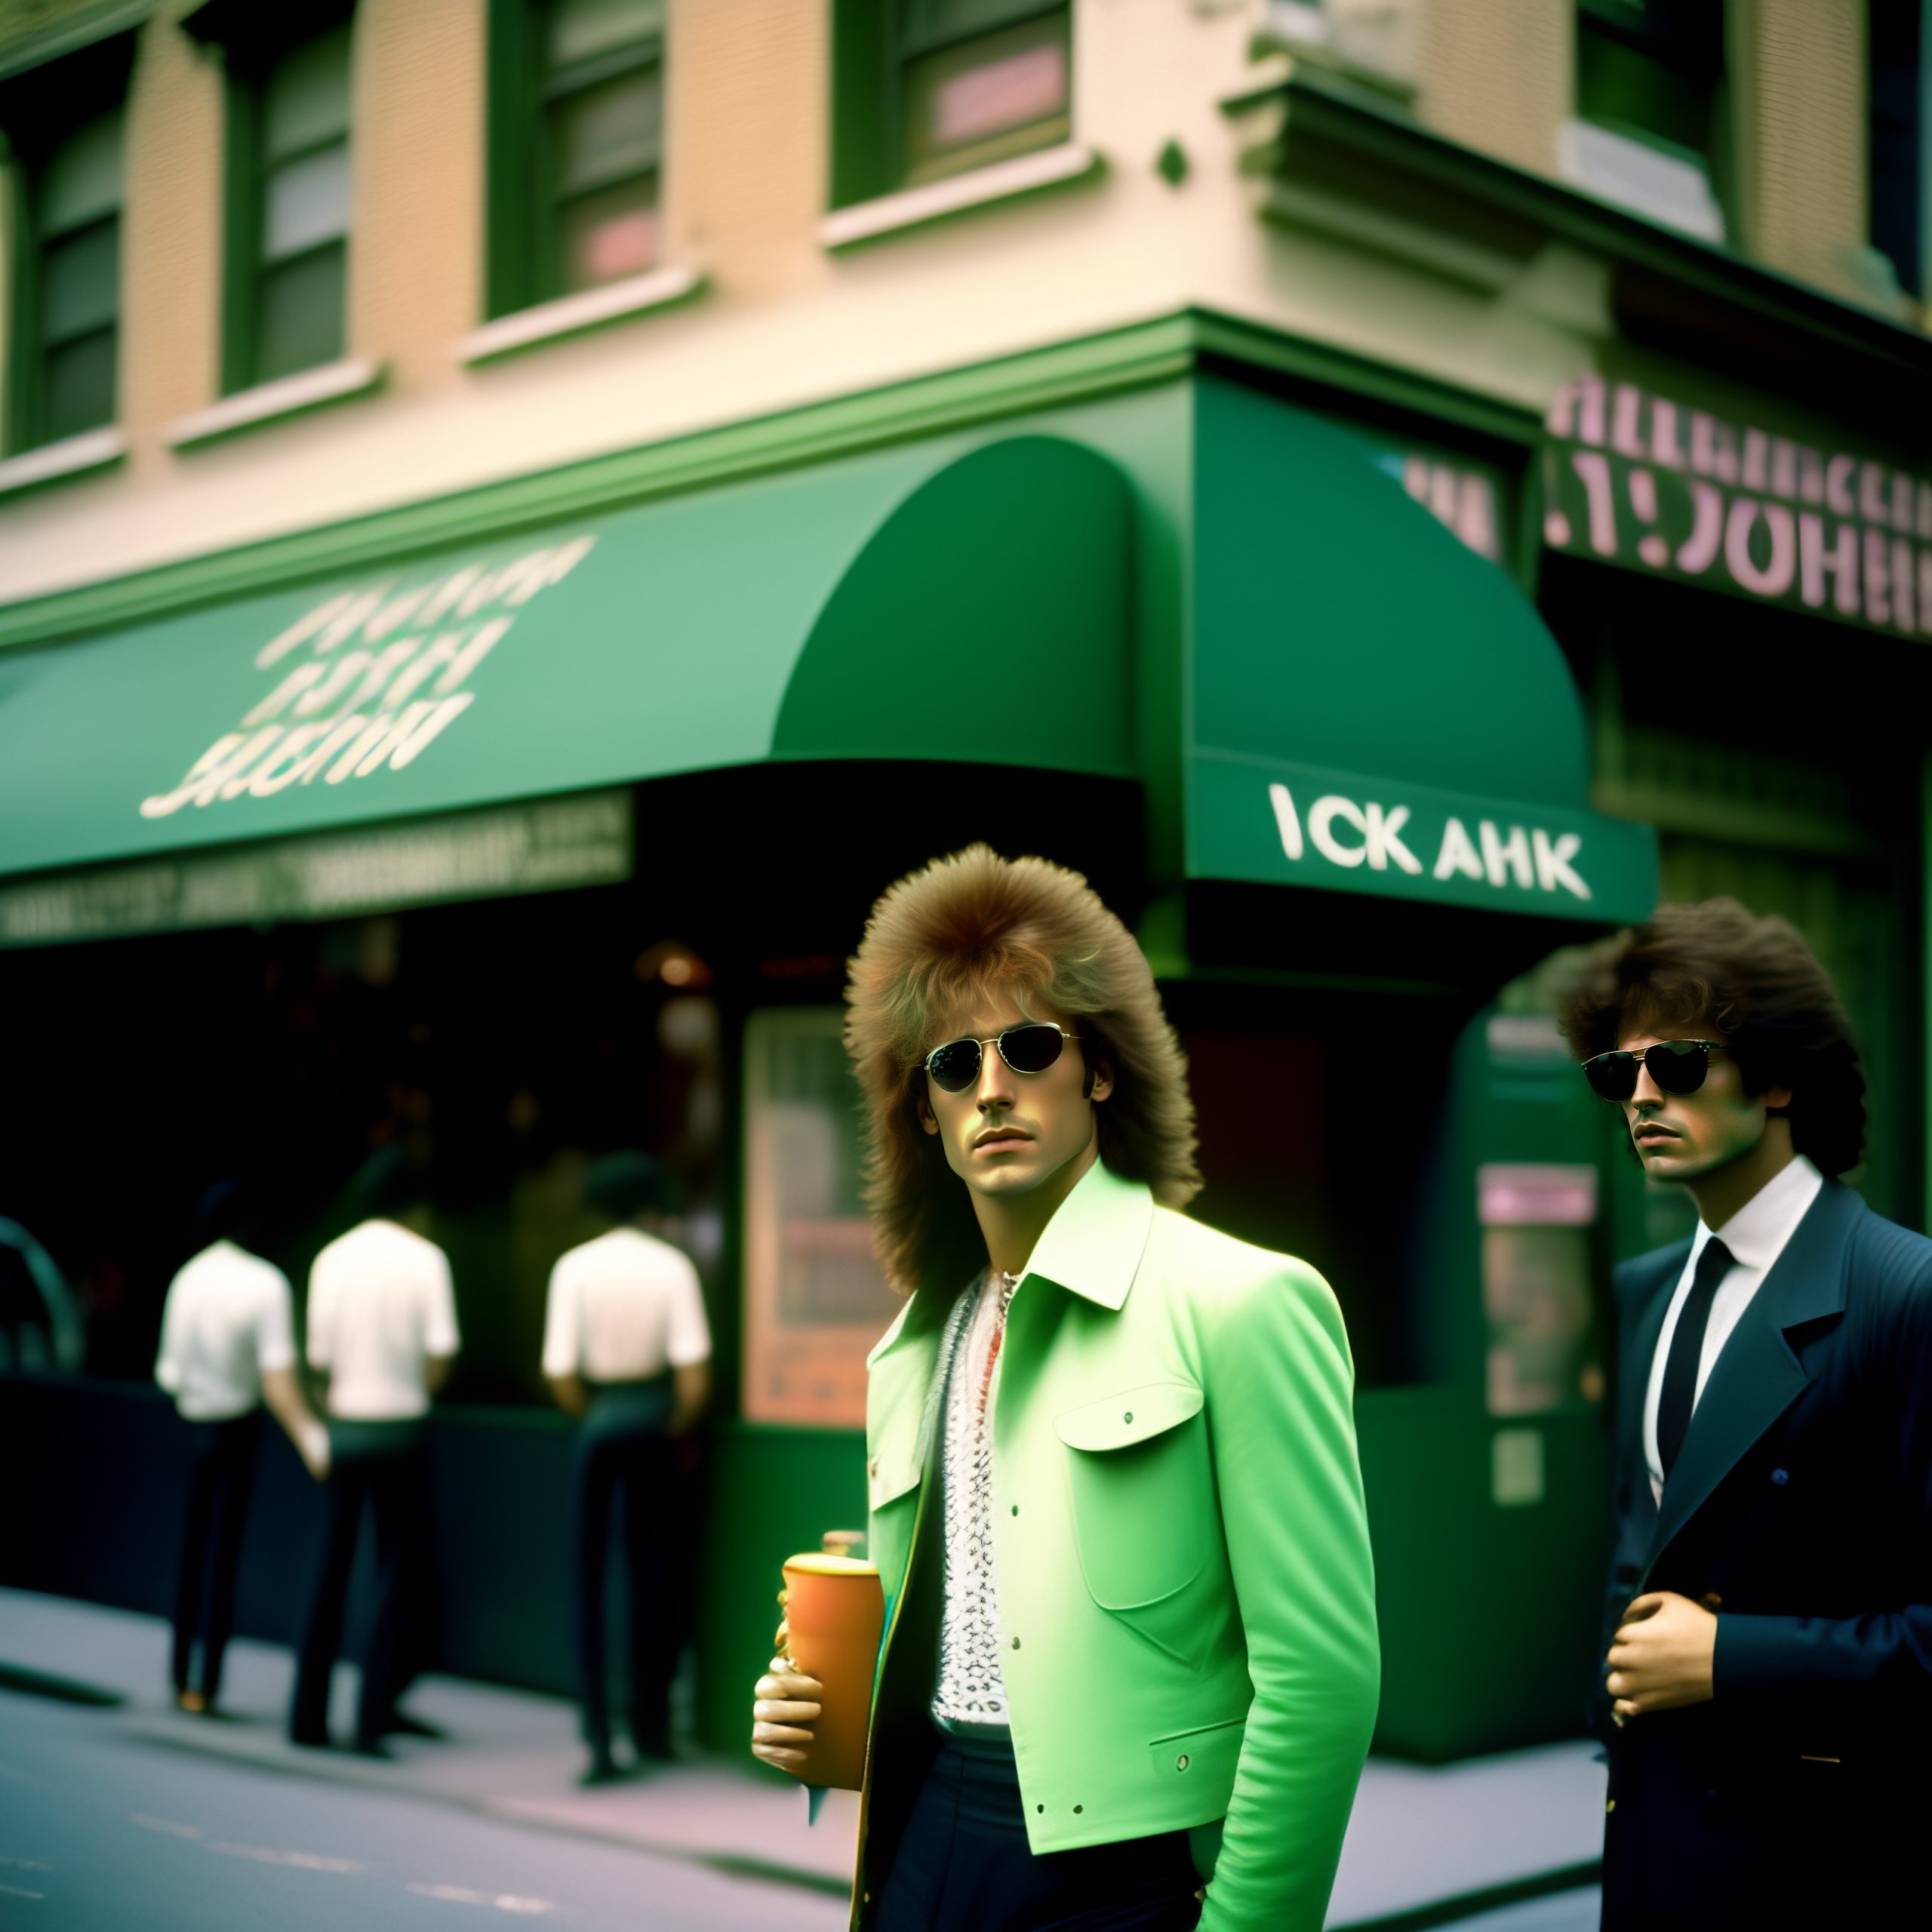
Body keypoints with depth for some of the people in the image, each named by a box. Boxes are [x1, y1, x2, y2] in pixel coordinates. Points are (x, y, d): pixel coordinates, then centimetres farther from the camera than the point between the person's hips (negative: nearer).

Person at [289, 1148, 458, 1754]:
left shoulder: (332, 1258, 2)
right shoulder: (424, 1258, -7)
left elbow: (319, 1357, 0)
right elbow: (441, 1353, -13)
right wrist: (420, 1387, 7)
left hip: (342, 1426, 4)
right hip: (399, 1427, -3)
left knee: (332, 1568, 12)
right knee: (401, 1569, 5)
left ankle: (308, 1714, 16)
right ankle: (374, 1714, -1)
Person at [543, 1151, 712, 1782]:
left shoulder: (574, 1267, -6)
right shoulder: (672, 1266, -6)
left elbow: (560, 1376, -11)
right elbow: (694, 1378, -13)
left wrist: (592, 1418, 6)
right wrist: (676, 1428, 4)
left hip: (595, 1420, -1)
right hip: (653, 1418, 1)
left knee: (588, 1577, 5)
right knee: (649, 1573, 14)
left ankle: (597, 1736, -3)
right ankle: (650, 1725, 22)